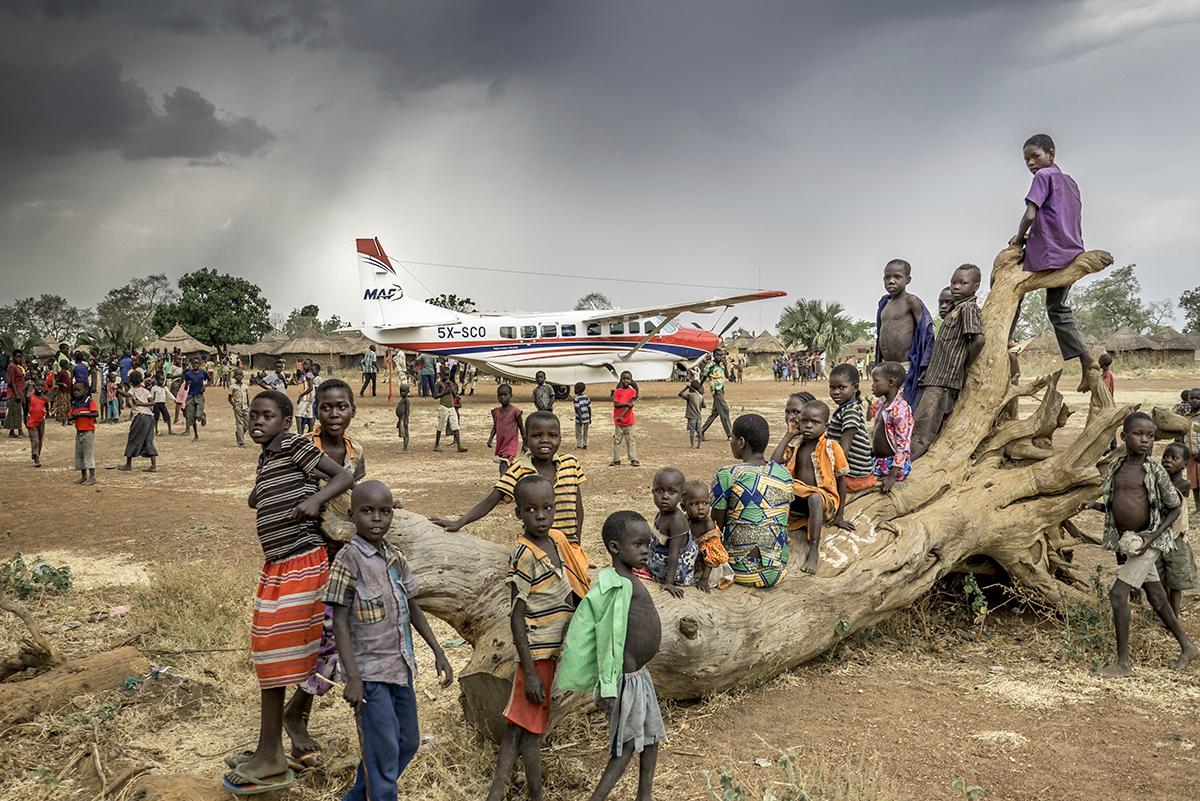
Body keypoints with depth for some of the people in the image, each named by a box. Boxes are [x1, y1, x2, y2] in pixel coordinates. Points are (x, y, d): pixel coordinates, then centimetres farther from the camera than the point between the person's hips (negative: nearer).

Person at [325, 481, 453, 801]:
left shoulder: (396, 557, 6)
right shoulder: (348, 559, -14)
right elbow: (340, 622, -14)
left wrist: (438, 652, 10)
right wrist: (353, 678, -19)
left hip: (401, 666, 7)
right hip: (370, 670, -7)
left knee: (408, 743, 18)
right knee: (385, 751, -3)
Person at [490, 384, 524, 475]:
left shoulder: (515, 411, -9)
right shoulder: (496, 412, 7)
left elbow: (521, 428, -1)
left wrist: (524, 444, 2)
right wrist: (490, 438, -1)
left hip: (511, 443, -6)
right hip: (500, 443, 6)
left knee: (504, 466, -19)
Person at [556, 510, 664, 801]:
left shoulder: (630, 581, 8)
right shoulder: (619, 585, -23)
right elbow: (610, 638, -24)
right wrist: (608, 687, -24)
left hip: (640, 674, 10)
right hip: (628, 678, -10)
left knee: (651, 736, 19)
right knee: (627, 745, -2)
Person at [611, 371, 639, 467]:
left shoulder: (632, 391, 0)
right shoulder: (617, 391, 3)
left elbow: (631, 405, -10)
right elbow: (616, 404, -8)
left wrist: (622, 415, -18)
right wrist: (626, 403, -19)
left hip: (629, 420, -1)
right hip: (618, 420, 1)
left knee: (631, 440, 1)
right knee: (616, 440, 5)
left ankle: (633, 459, 5)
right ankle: (616, 460, 11)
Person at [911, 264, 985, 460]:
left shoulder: (968, 308, -10)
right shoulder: (956, 309, 20)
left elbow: (979, 339, -23)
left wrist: (964, 366, -12)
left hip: (944, 380, -10)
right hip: (935, 378, 10)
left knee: (921, 434, -13)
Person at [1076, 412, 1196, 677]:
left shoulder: (1155, 471, -12)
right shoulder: (1115, 465, 4)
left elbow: (1175, 508, -4)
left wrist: (1152, 537, -15)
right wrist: (1094, 505, -3)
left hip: (1150, 541, -6)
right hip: (1128, 540, 6)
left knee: (1118, 594, -13)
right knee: (1155, 596, 16)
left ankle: (1122, 663, -3)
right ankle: (1187, 647, 35)